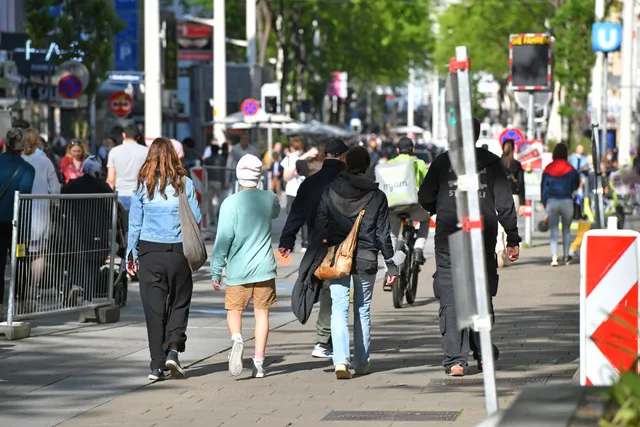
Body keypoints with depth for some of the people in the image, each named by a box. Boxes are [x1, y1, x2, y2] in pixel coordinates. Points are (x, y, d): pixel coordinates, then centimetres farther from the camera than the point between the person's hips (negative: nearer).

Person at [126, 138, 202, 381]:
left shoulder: (144, 185, 0)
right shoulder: (184, 183, -2)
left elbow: (135, 223, 2)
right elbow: (196, 218, 0)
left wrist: (131, 254, 9)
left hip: (150, 251, 0)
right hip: (179, 251, 0)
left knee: (154, 308, 5)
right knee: (179, 303, 13)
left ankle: (157, 365, 3)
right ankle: (173, 349, -6)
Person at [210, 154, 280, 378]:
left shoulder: (230, 203, -10)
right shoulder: (270, 199, 0)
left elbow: (223, 239, -9)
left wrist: (216, 271, -2)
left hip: (238, 269, -2)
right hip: (264, 267, 2)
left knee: (234, 311, 10)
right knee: (262, 312, 8)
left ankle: (237, 339, -20)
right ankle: (259, 362, 5)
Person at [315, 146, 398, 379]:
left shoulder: (330, 191, 0)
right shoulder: (376, 196, -1)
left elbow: (320, 224, 0)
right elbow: (383, 233, 1)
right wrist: (390, 262, 7)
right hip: (366, 259, 0)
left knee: (339, 309, -2)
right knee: (362, 310, 11)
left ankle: (341, 360, -19)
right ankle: (362, 362, 17)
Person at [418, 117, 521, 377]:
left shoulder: (442, 162, 1)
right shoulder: (491, 162, 2)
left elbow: (425, 198, 4)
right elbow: (504, 203, 0)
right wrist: (512, 239, 4)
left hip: (449, 237, -1)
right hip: (483, 236, 1)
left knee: (451, 297, -1)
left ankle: (456, 360, -9)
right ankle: (483, 353, 20)